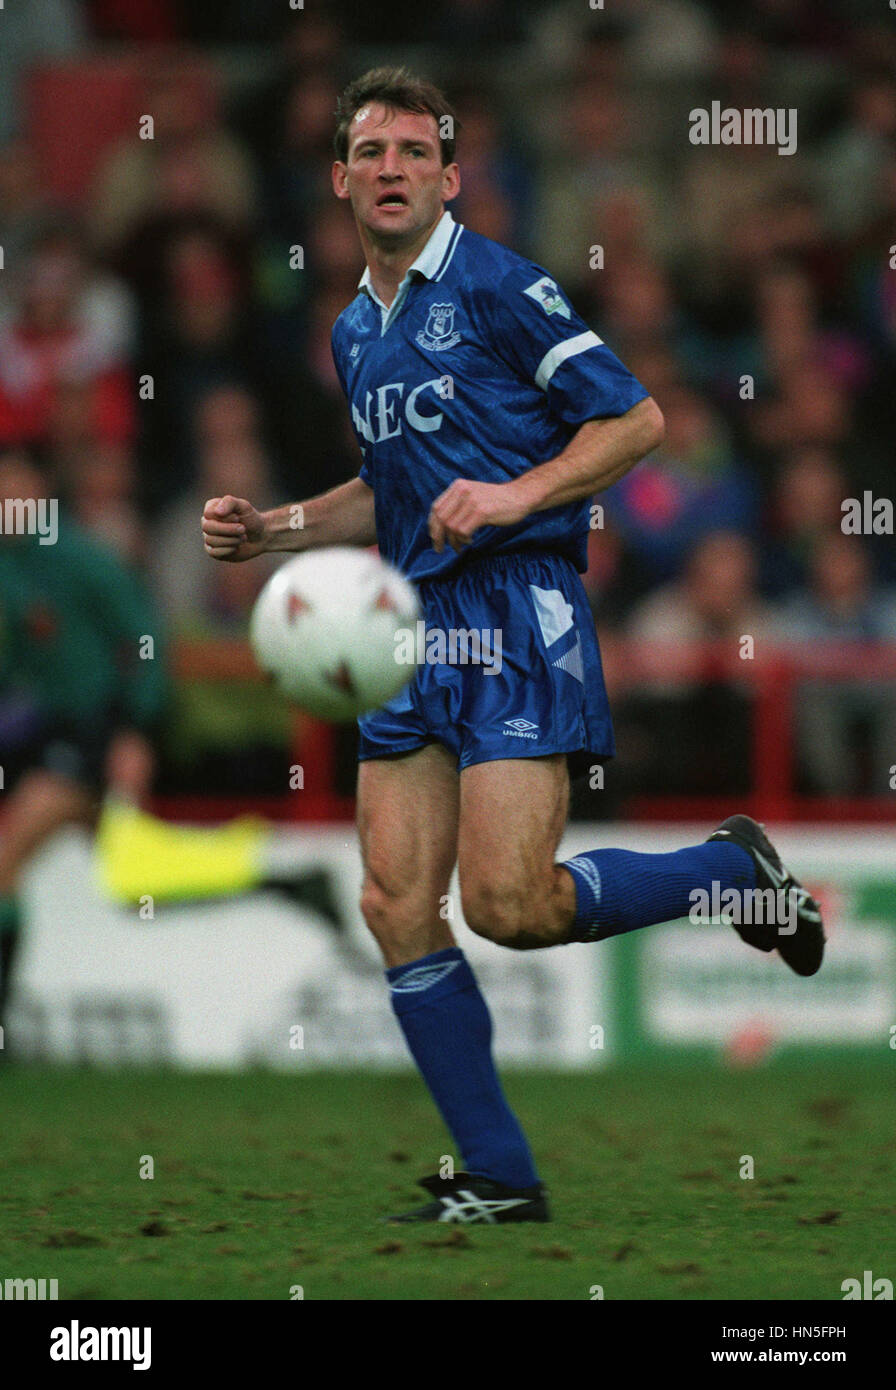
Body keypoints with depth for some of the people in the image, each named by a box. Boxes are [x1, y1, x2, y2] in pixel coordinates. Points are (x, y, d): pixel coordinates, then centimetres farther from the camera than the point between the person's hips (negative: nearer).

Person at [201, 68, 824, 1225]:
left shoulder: (495, 285, -5)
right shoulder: (355, 330, 19)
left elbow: (635, 419, -8)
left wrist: (517, 493, -20)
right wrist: (269, 530, 18)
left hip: (519, 614, -8)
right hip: (418, 623, 8)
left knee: (506, 903, -16)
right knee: (396, 905, -3)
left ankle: (734, 871, 9)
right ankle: (499, 1178, 4)